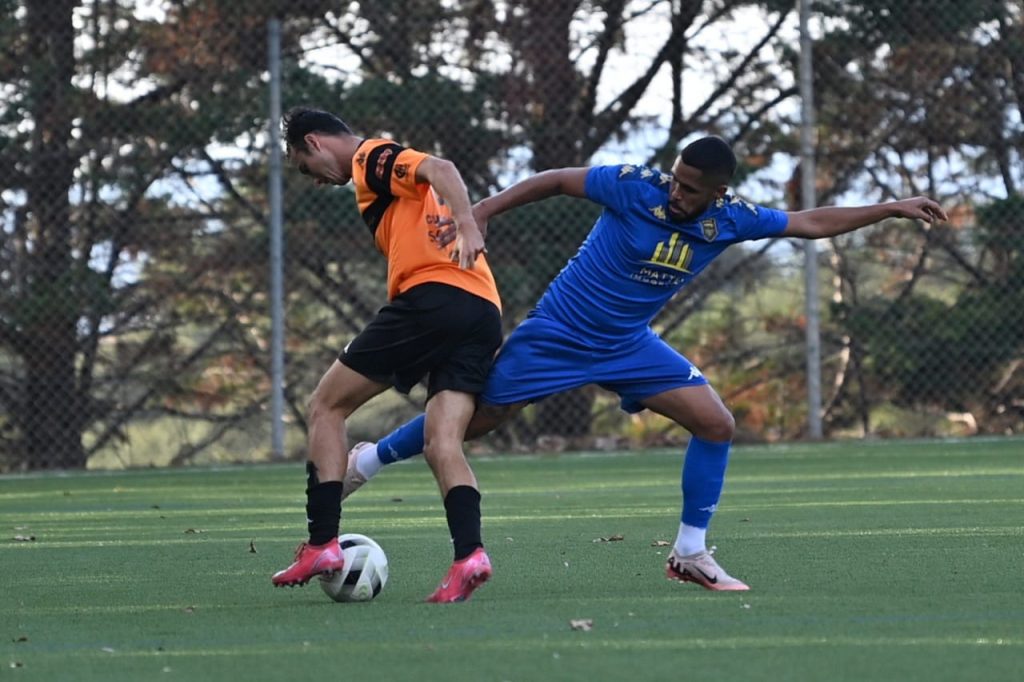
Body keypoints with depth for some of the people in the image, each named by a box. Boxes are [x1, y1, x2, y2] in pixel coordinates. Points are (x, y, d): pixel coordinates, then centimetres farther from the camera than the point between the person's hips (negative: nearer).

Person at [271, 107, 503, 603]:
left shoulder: (369, 157, 3)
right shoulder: (388, 169, 31)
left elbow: (439, 169, -15)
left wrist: (466, 226, -31)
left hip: (431, 297, -8)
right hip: (485, 311, 8)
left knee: (326, 407, 5)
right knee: (441, 444, 0)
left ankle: (322, 544, 0)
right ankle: (469, 554, -22)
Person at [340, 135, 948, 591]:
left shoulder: (729, 219, -10)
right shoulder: (636, 187, -23)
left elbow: (812, 223, 1)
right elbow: (558, 180, -12)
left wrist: (892, 209, -1)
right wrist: (485, 211, -18)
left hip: (629, 346, 4)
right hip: (558, 335, -4)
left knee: (716, 423, -9)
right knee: (475, 419, 0)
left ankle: (691, 554, 1)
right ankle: (369, 460, 24)